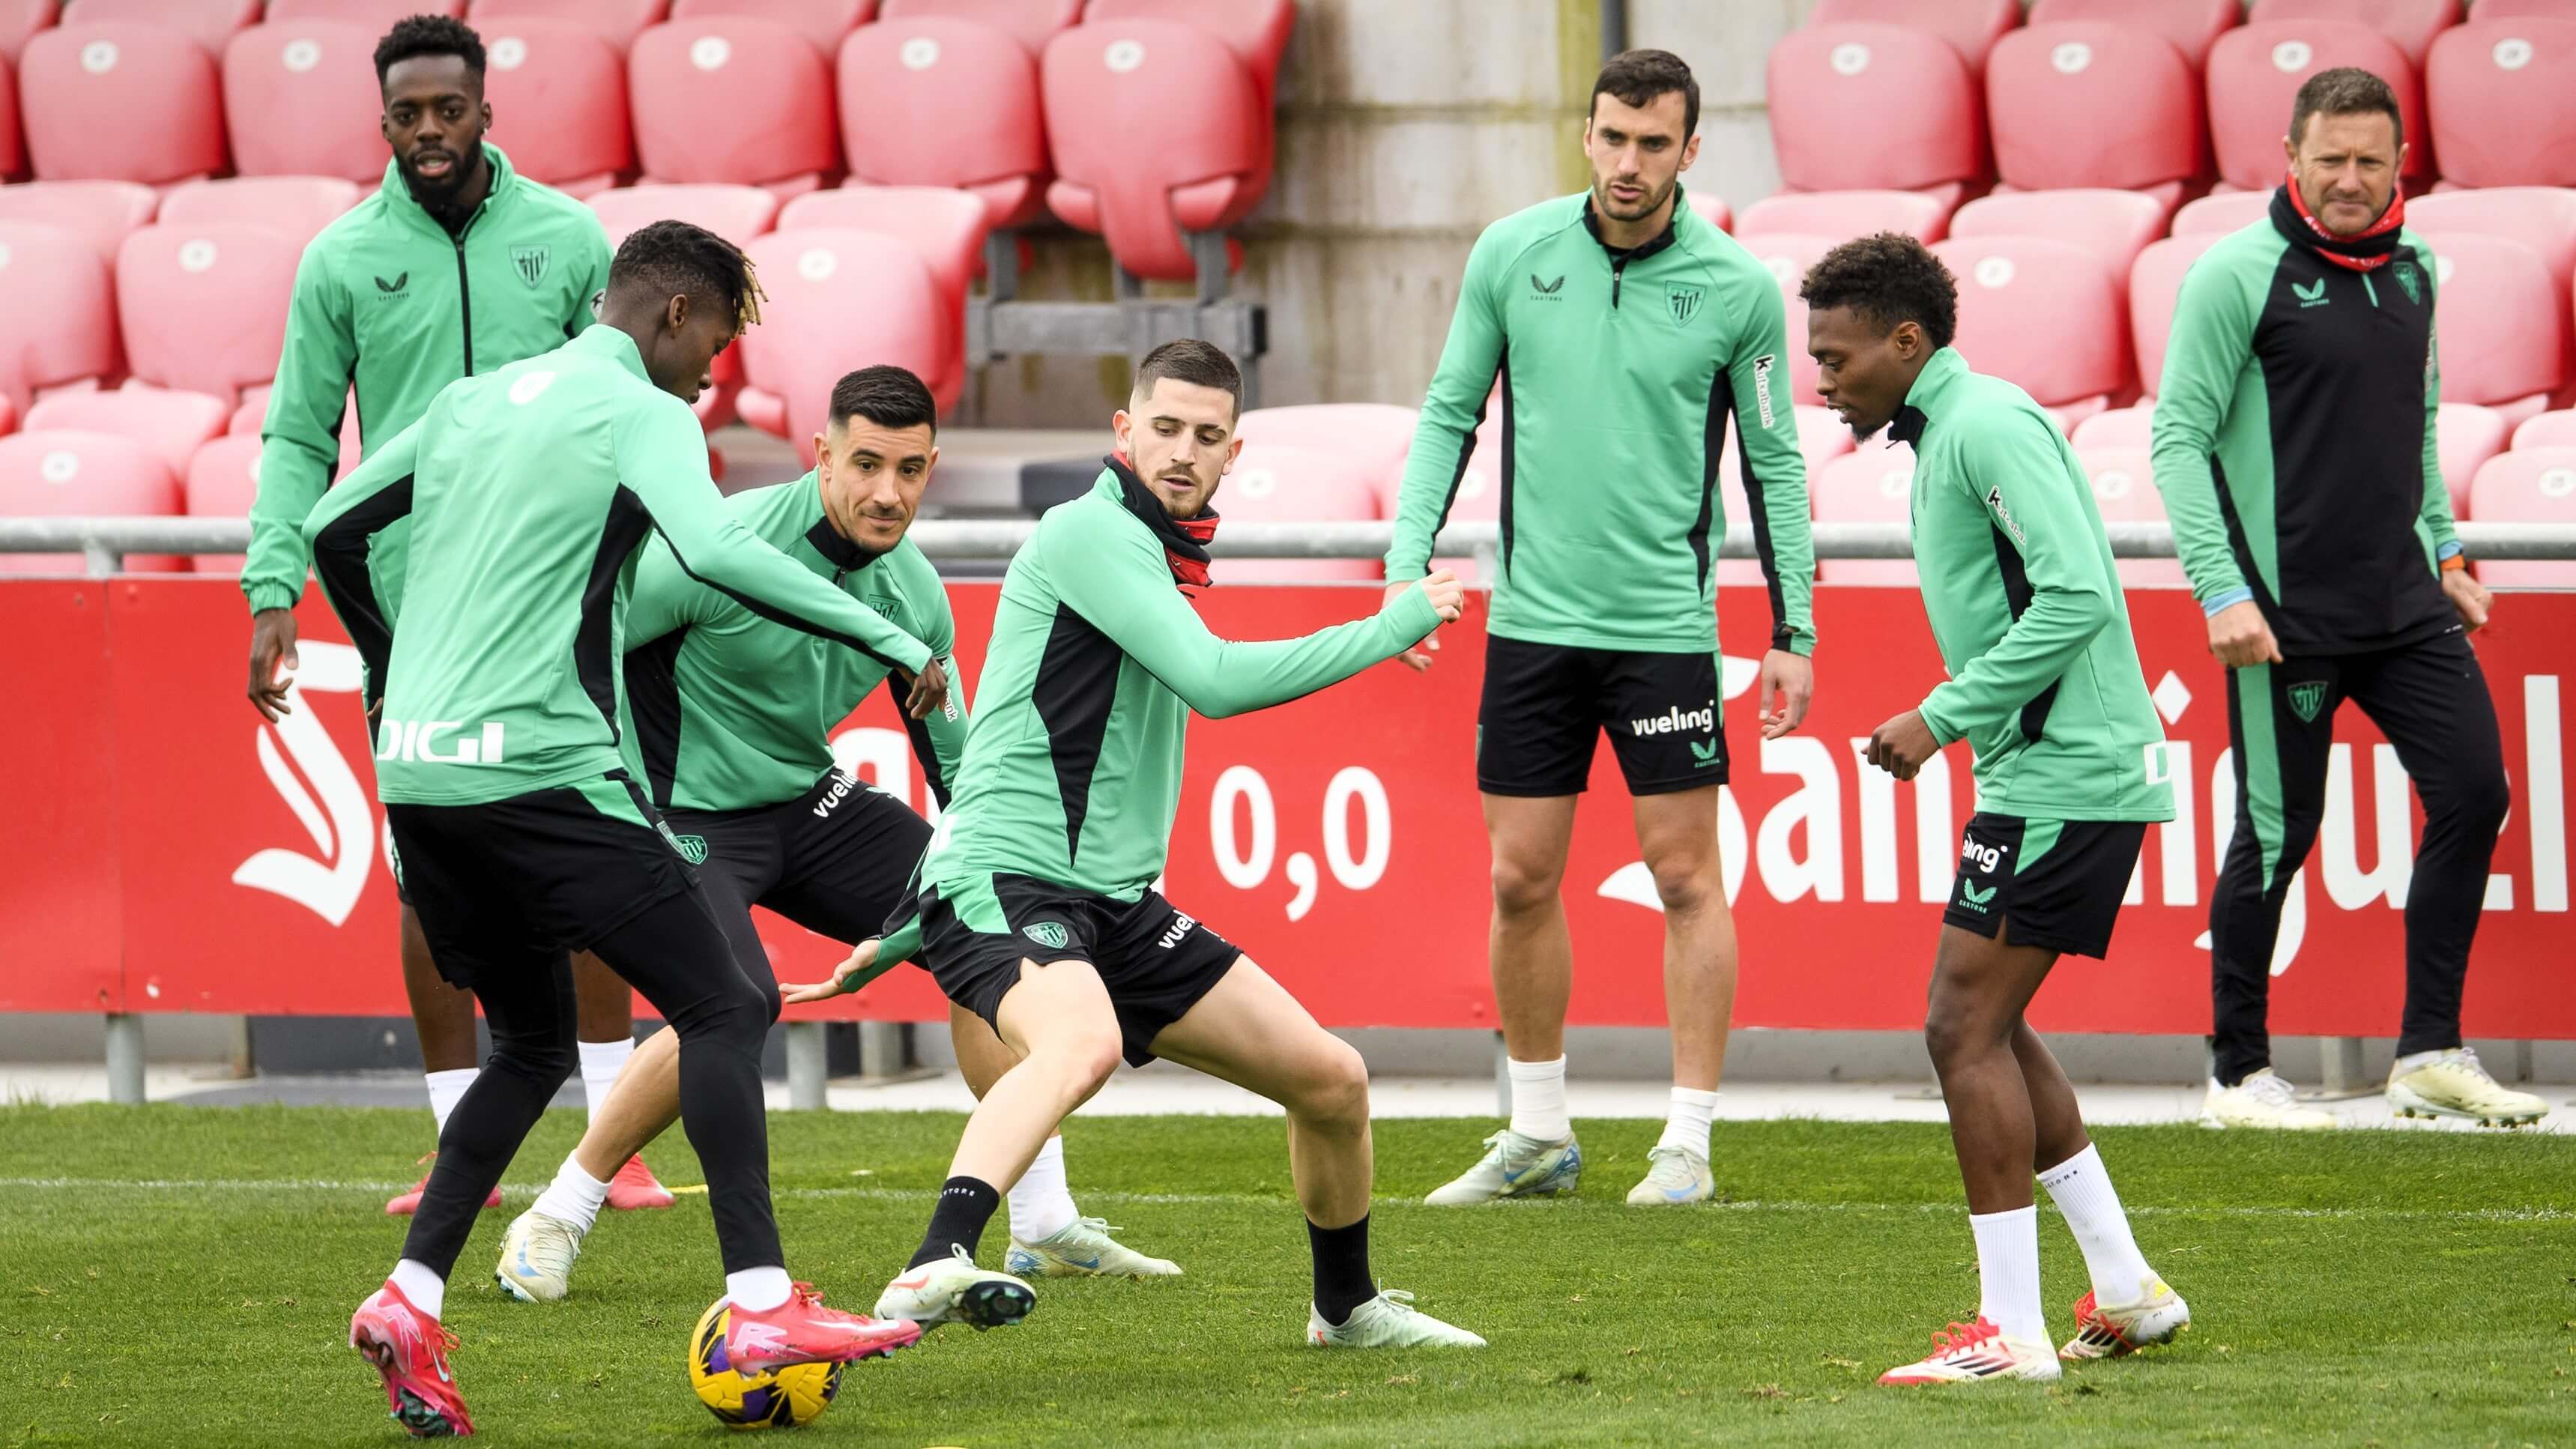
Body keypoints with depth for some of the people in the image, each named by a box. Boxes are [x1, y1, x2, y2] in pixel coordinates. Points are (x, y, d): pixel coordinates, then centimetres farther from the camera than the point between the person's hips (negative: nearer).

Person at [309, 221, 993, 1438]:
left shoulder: (473, 400, 19)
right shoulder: (642, 414, -3)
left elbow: (331, 527, 25)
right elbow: (715, 551, -21)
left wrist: (388, 671, 39)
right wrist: (893, 641, -18)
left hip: (416, 774, 8)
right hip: (540, 770, -8)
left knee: (531, 1048, 19)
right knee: (723, 1010, -3)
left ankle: (409, 1304, 6)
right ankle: (759, 1306, -14)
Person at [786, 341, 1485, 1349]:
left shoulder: (1147, 554, 22)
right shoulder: (1091, 531, -9)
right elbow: (1215, 681, -21)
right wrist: (1394, 627, -10)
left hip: (1115, 903, 9)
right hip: (1005, 882, -9)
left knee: (1331, 1078, 8)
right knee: (1083, 1042, -41)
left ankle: (1347, 1305, 31)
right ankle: (933, 1272, -55)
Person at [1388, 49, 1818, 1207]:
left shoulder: (1737, 288, -5)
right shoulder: (1512, 254, 0)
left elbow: (1773, 462, 2)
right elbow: (1451, 414, 8)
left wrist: (1792, 633, -1)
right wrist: (1408, 563, -2)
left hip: (1665, 623, -2)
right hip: (1531, 621, 2)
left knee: (1686, 879, -1)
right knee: (1522, 880, 6)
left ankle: (1688, 1142, 6)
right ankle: (1539, 1135, 18)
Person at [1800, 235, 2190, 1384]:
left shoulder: (1990, 426, -14)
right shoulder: (1941, 434, 18)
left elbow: (2076, 596, -23)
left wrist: (1943, 718, -18)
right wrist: (1951, 728, 13)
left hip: (2065, 775, -11)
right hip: (2042, 769, 11)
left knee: (1967, 1029, -10)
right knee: (1987, 1030, 16)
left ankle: (2011, 1332, -8)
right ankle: (2125, 1291, 21)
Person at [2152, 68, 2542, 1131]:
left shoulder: (2411, 267, 10)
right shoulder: (2239, 274, -10)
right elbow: (2180, 437, -11)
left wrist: (2443, 548, 19)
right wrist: (2221, 589, -18)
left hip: (2403, 601, 6)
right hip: (2284, 607, -6)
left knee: (2473, 793, -1)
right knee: (2278, 834, -1)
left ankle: (2430, 1056, 8)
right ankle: (2238, 1074, 12)